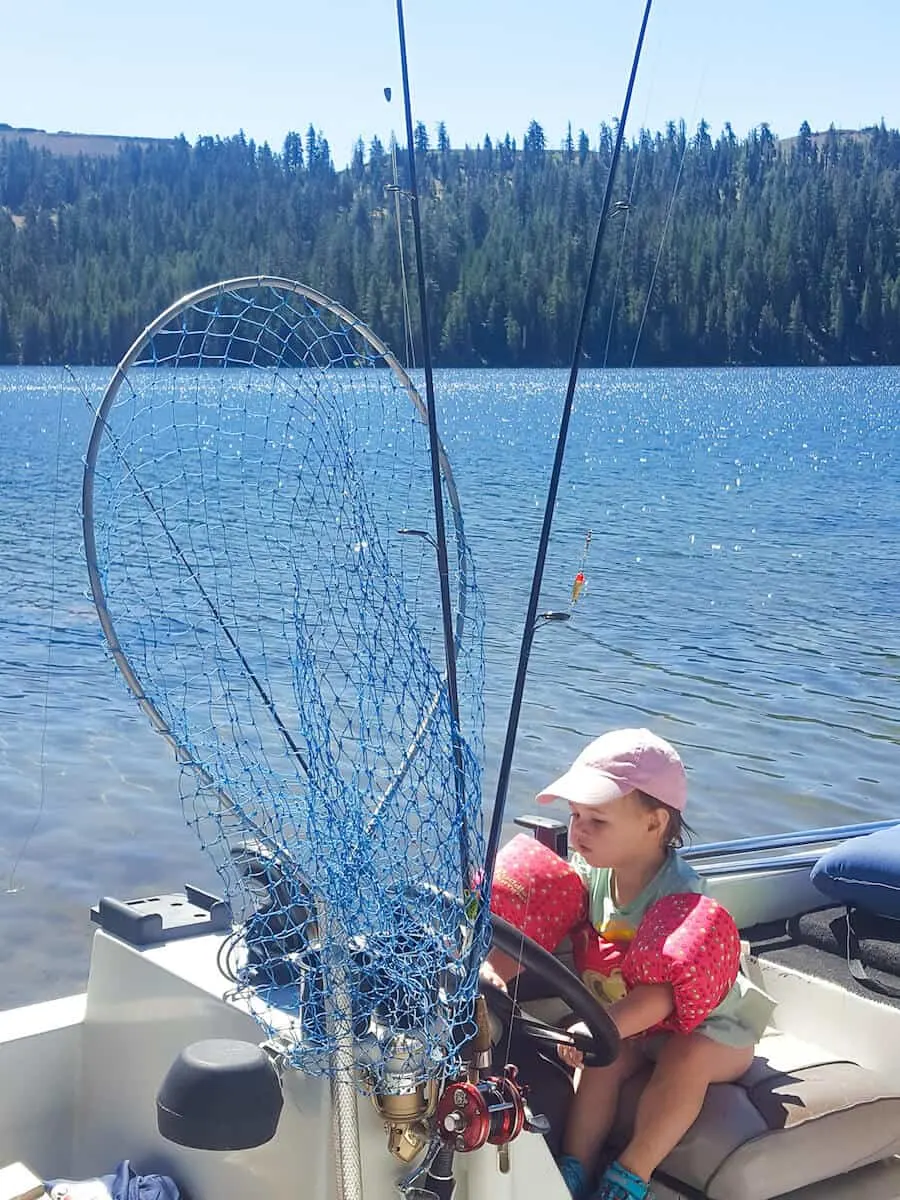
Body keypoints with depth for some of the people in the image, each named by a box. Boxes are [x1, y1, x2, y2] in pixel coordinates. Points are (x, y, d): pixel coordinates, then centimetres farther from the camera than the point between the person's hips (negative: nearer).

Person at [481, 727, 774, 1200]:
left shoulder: (680, 891, -32)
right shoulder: (590, 873, -11)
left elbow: (664, 992, -40)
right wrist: (495, 967, -32)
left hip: (712, 1023, -5)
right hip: (633, 1019, 6)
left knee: (685, 1059, -33)